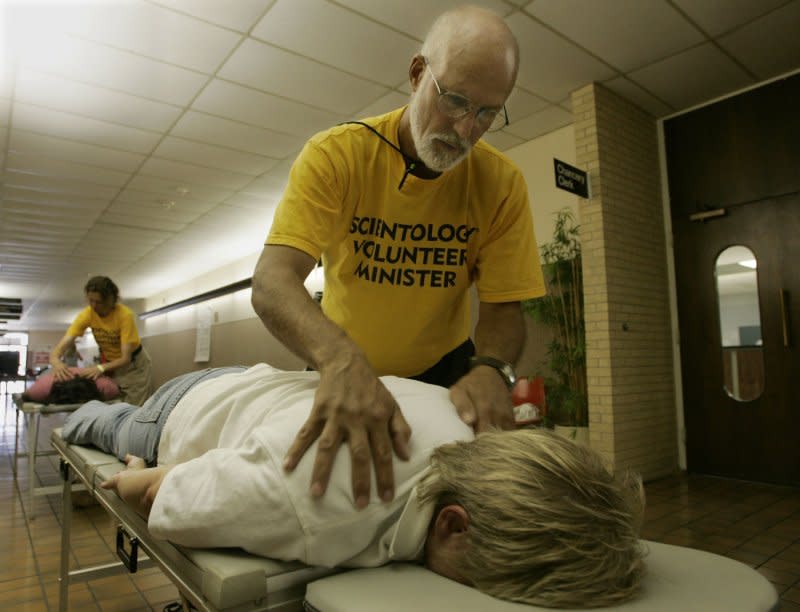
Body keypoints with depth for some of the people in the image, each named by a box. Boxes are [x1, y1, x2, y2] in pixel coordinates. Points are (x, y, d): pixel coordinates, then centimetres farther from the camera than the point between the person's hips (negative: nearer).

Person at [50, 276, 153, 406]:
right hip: (110, 364, 4)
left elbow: (125, 358, -29)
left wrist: (101, 368, -45)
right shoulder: (86, 314, -17)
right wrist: (55, 360, -45)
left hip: (133, 364, -3)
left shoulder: (125, 315, -29)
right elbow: (62, 345, -23)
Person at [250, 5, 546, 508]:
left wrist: (490, 367, -36)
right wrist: (342, 360, -51)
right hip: (341, 370, -1)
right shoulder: (336, 155, -21)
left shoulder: (503, 184, -14)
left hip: (442, 371, 2)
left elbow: (504, 308, -13)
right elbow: (272, 282, -32)